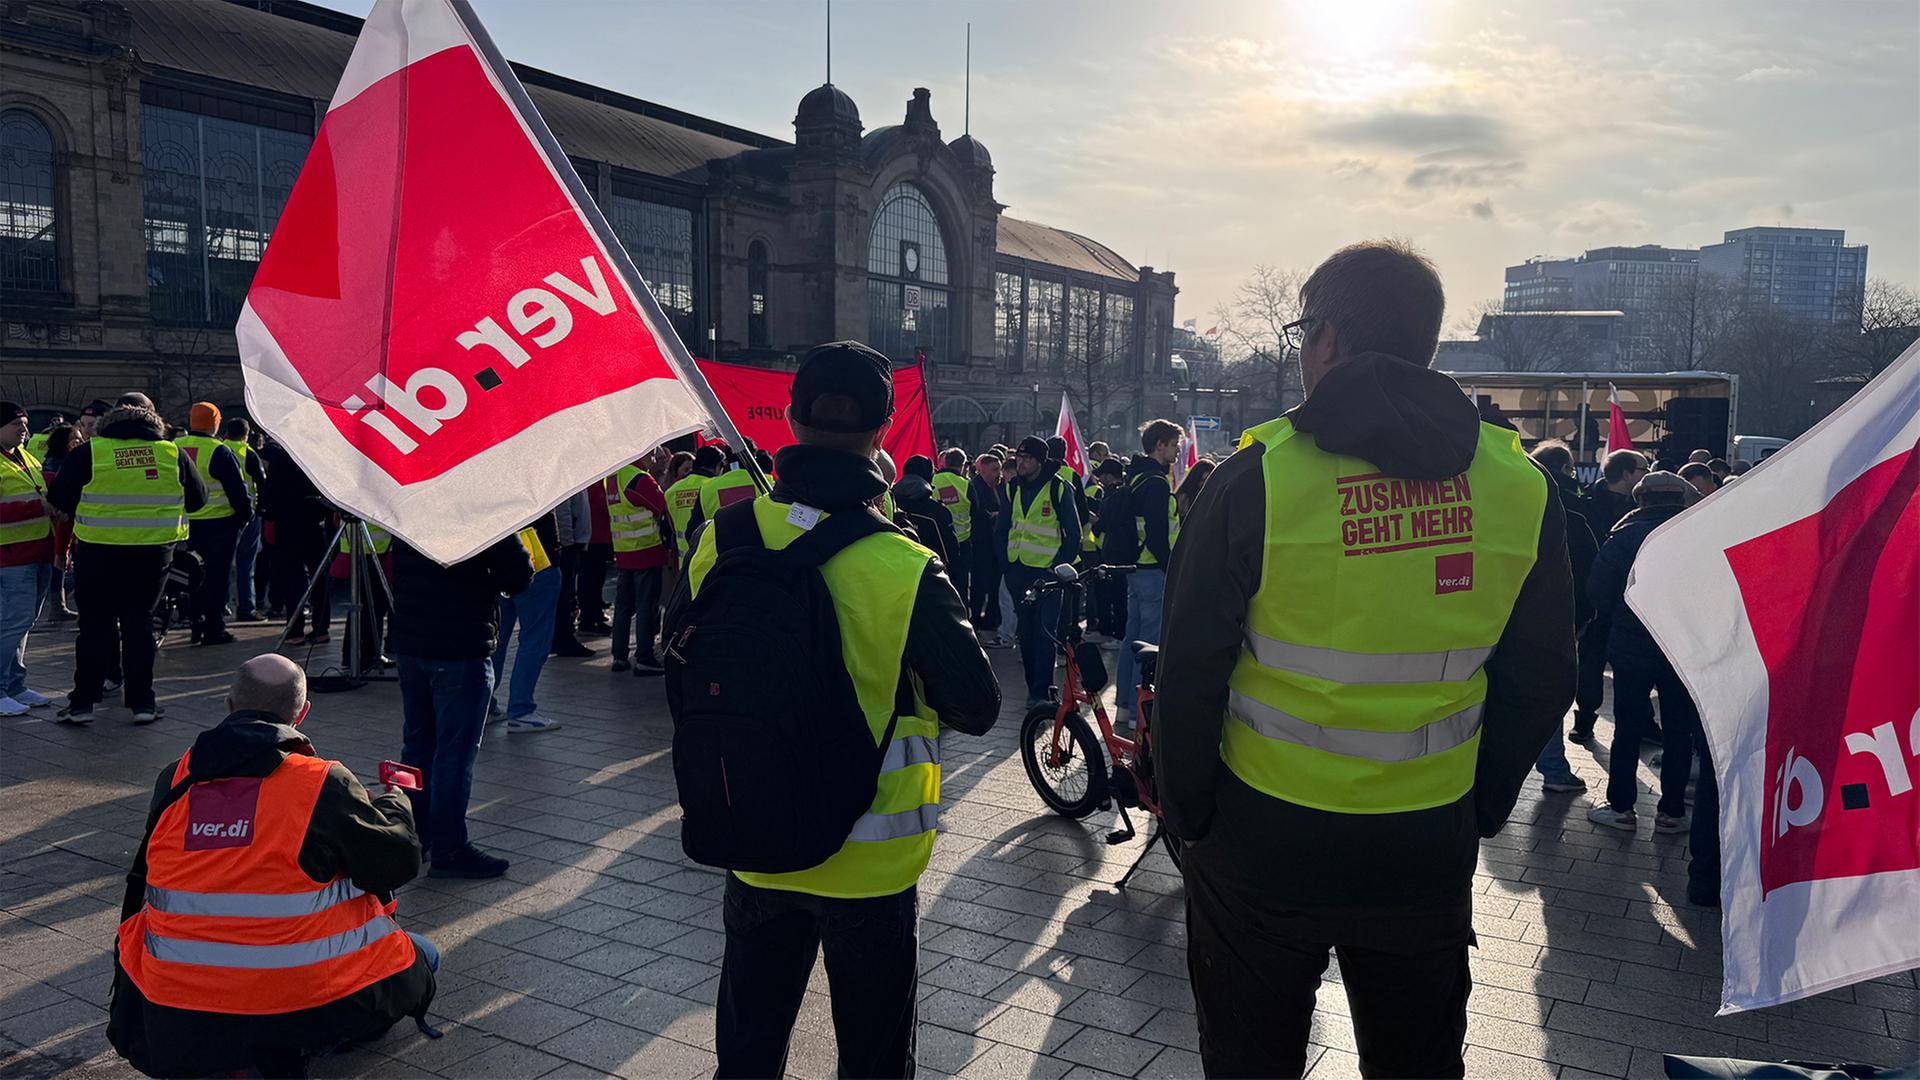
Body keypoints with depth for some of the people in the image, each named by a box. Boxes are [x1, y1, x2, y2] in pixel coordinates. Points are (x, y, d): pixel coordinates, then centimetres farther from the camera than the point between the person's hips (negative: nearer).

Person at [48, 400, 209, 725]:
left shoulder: (88, 453, -4)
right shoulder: (173, 454, 1)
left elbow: (59, 500, 1)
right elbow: (198, 499, 10)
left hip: (98, 553, -1)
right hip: (154, 554, 1)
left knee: (95, 624, 8)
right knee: (139, 622, 10)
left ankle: (84, 701, 11)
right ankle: (142, 702, 10)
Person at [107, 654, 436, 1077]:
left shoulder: (173, 783, 0)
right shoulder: (325, 785, -13)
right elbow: (400, 862, -5)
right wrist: (393, 804, 15)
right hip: (304, 998, -3)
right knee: (422, 956, 20)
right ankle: (292, 1045, 9)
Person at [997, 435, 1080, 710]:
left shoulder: (1058, 487, -6)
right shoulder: (1012, 487, 8)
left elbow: (1073, 533, -4)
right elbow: (1003, 528, 17)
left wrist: (1059, 566, -10)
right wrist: (1005, 563, 7)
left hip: (1047, 571, -5)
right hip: (1018, 571, 5)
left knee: (1045, 632, -7)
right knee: (1025, 630, 9)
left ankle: (1042, 692, -6)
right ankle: (1033, 684, 20)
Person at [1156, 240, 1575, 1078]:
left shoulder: (1259, 476, -15)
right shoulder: (1520, 484, -5)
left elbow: (1190, 671, -12)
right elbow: (1539, 684, 2)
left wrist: (1187, 812, 1)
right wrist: (1480, 812, 15)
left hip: (1263, 846, -3)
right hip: (1431, 851, 3)